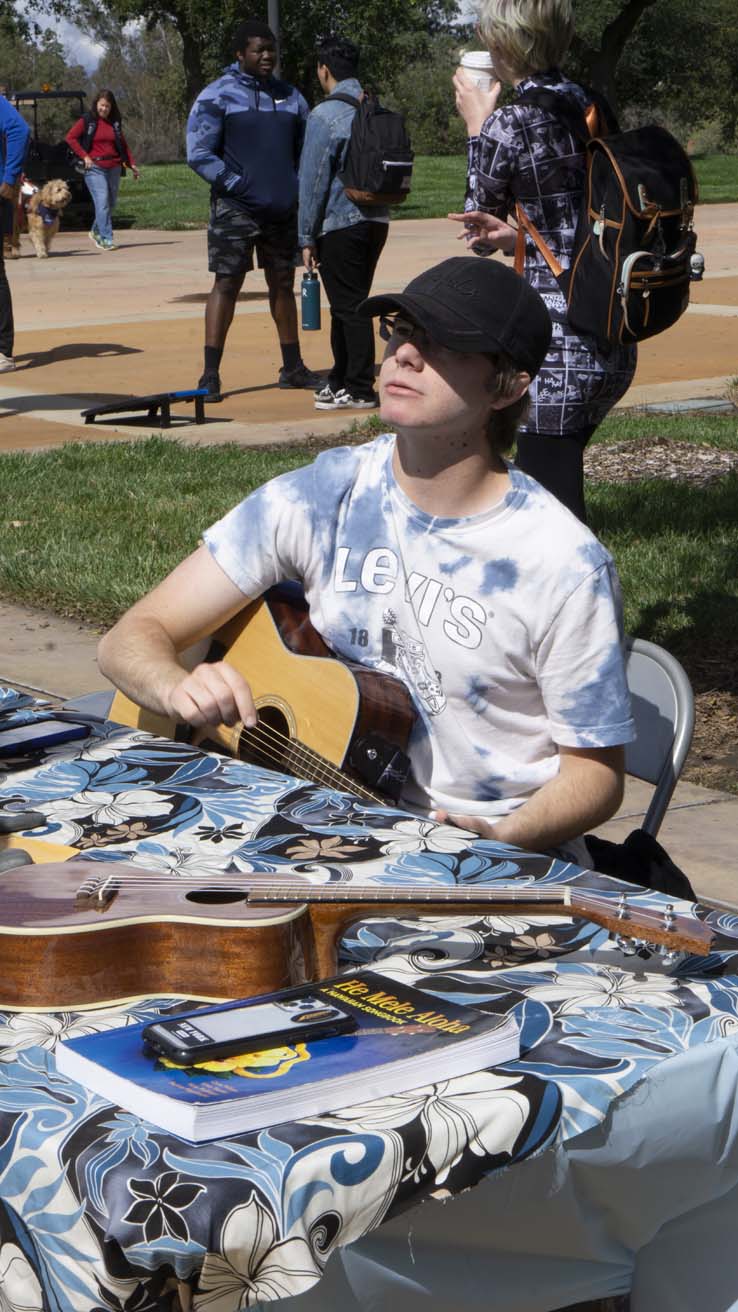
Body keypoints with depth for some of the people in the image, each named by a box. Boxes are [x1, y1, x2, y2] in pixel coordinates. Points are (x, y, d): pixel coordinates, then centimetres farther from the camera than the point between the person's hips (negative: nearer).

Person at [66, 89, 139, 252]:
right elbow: (70, 138, -3)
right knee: (102, 203, -14)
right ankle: (106, 239, -13)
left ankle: (96, 232, 29)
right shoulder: (87, 121, -1)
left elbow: (123, 145, 18)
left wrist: (132, 164, 10)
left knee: (111, 204, 10)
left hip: (114, 168, 5)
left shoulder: (115, 122, 12)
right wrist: (84, 156, -9)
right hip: (95, 168, -5)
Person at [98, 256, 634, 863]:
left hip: (509, 849, -2)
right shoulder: (322, 497, -3)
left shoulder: (566, 564, -13)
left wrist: (499, 840, -24)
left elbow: (595, 769, -4)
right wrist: (179, 686, -25)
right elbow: (133, 636, -1)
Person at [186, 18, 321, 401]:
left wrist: (298, 189, 4)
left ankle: (292, 368, 22)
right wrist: (236, 185, -16)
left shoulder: (290, 96, 11)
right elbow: (198, 154, -11)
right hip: (235, 209, -5)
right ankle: (210, 375, -4)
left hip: (283, 210, 6)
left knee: (283, 285, 13)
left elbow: (305, 149, 18)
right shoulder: (217, 97, -6)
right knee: (226, 285, -6)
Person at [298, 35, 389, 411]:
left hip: (340, 224, -7)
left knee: (348, 307, -2)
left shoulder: (325, 115, -13)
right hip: (377, 220, 7)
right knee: (351, 305, 17)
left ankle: (359, 390, 2)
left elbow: (313, 180, -13)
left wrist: (307, 237, -7)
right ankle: (342, 380, 28)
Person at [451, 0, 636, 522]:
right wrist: (518, 234, 6)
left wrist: (477, 126, 13)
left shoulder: (509, 122, -11)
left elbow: (480, 217, 5)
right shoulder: (589, 105, 10)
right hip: (614, 343, 8)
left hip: (556, 350, -8)